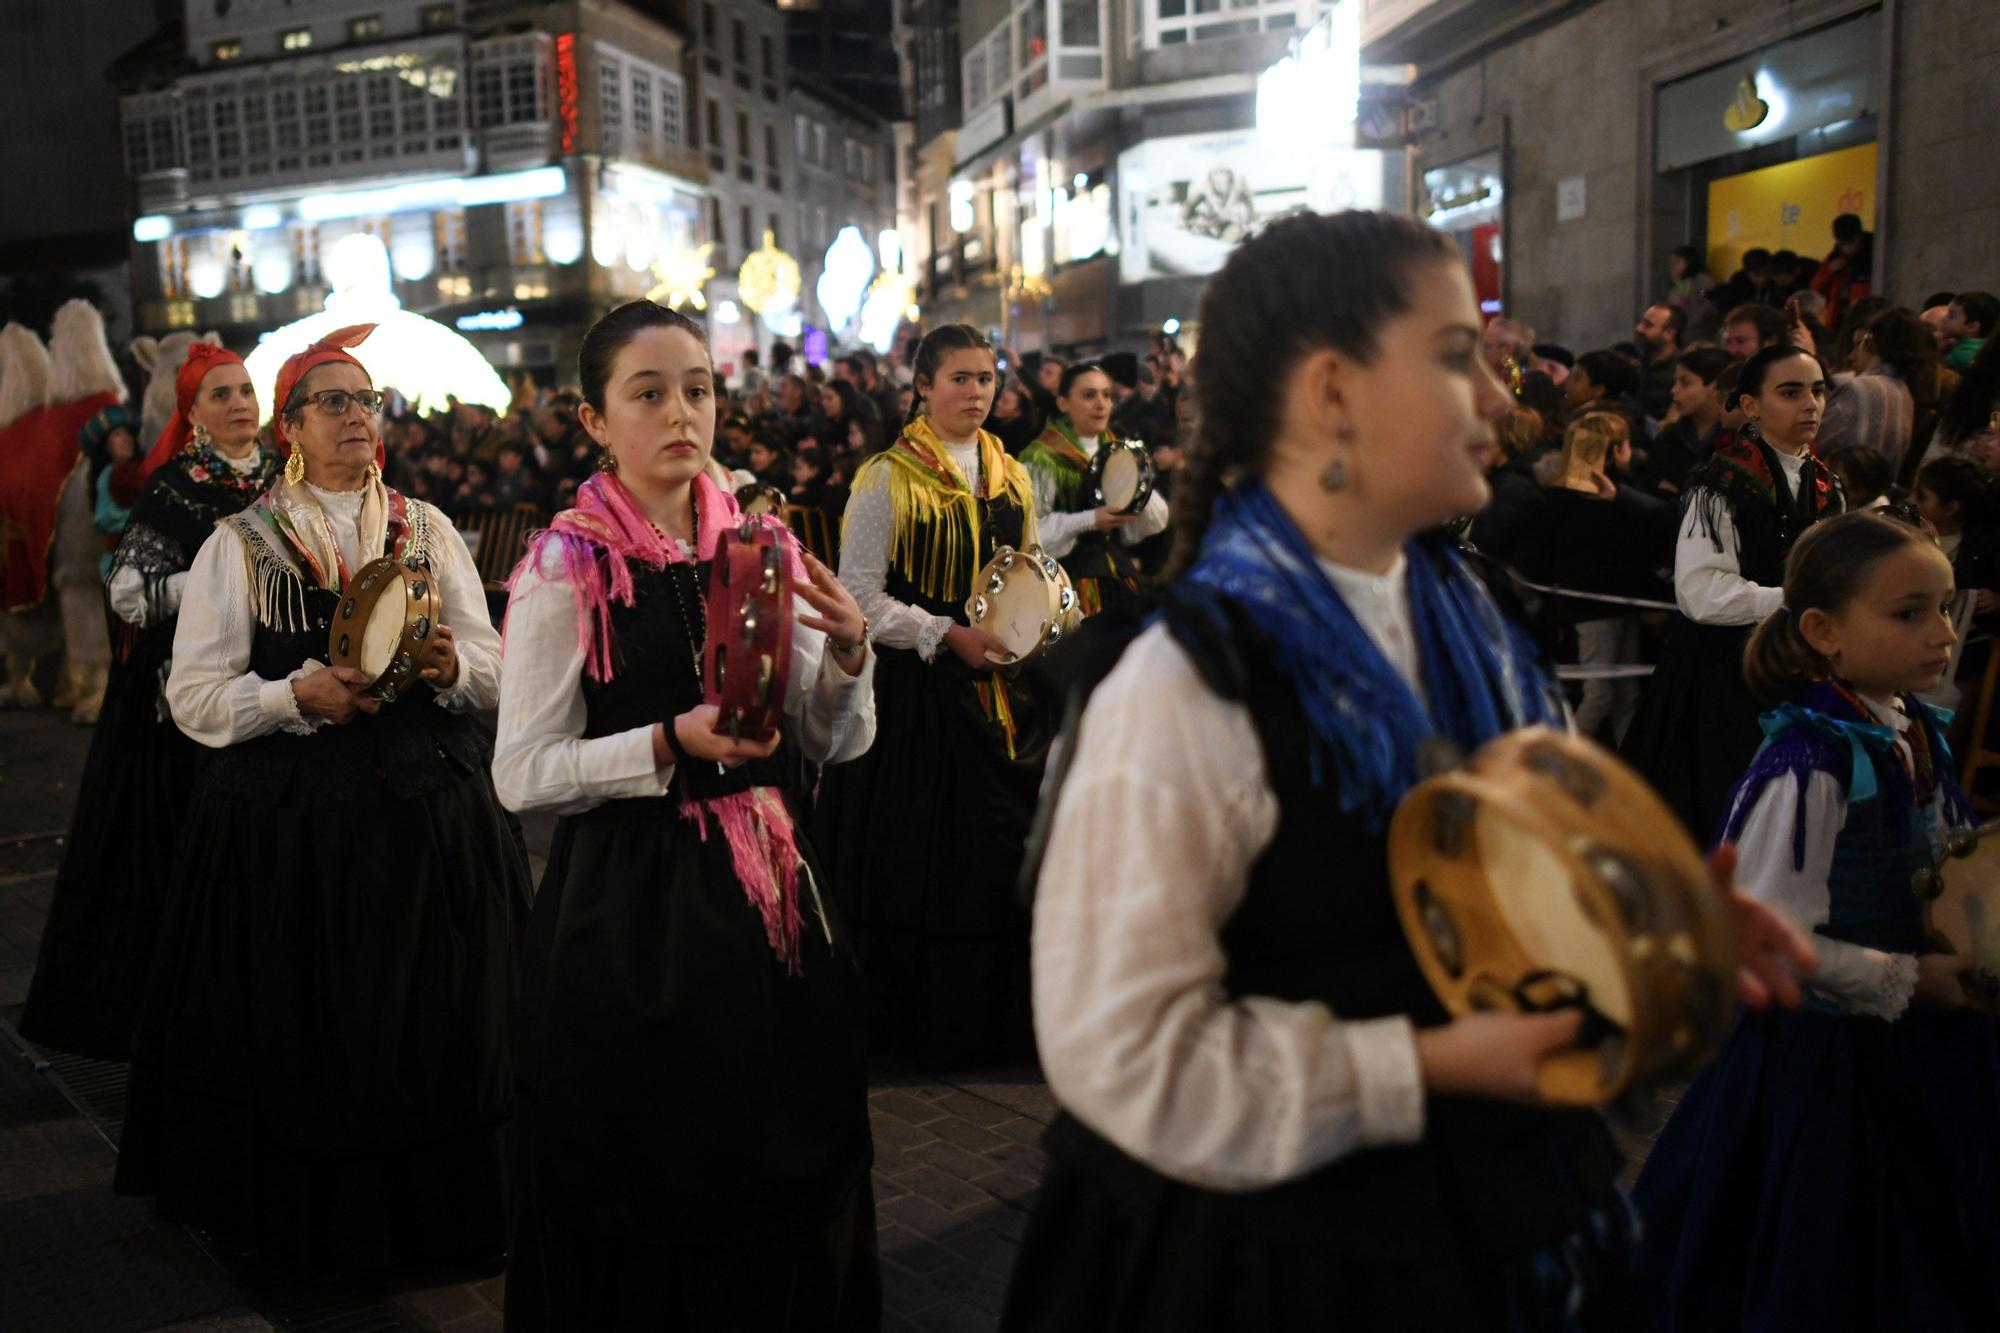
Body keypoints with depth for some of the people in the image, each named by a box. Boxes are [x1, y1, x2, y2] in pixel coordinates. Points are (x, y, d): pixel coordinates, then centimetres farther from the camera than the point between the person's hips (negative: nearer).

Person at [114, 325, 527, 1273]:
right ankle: (315, 1220, 22)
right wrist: (298, 696, -18)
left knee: (435, 1025, 4)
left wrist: (452, 666, -14)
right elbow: (193, 697, -3)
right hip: (290, 825, -2)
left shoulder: (428, 529, 10)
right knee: (309, 1030, 2)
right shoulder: (239, 545, 3)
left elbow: (496, 668, 7)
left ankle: (441, 1212, 20)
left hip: (429, 809, 2)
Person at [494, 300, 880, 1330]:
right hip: (630, 905, -4)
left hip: (766, 887, 4)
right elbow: (522, 773, -10)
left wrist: (848, 652, -12)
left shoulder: (764, 547, 6)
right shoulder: (565, 567, -6)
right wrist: (671, 744, -21)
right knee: (648, 1163, 6)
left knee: (785, 1164, 15)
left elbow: (835, 742, 7)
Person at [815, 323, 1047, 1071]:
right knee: (923, 863, 0)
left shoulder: (1012, 477, 12)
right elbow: (859, 594, -9)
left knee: (1005, 857, 6)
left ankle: (1000, 1019, 20)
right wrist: (949, 636, -16)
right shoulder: (888, 478, -5)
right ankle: (922, 1026, 15)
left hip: (1002, 693, 5)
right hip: (917, 693, -5)